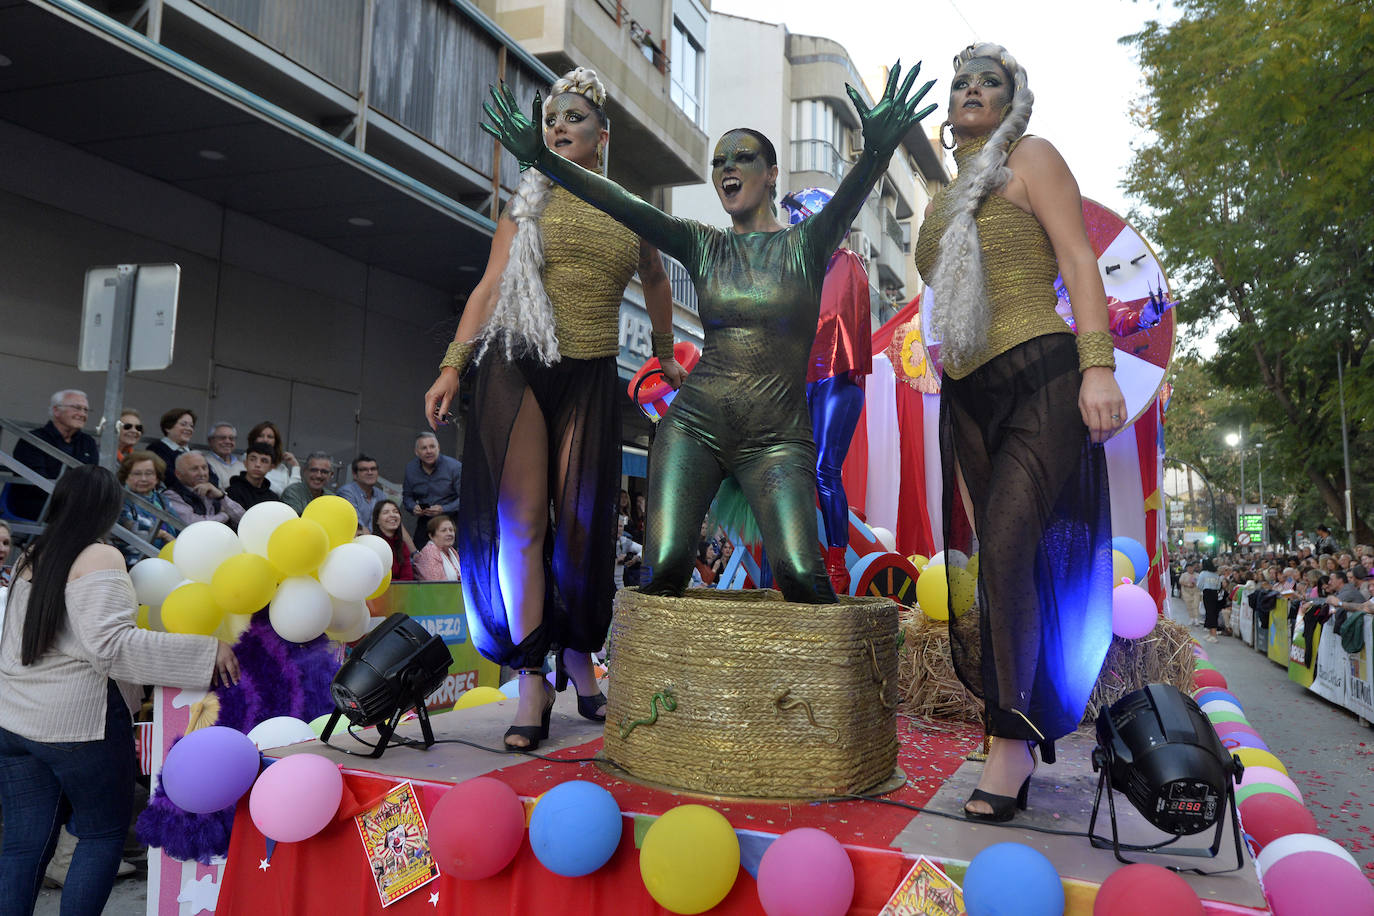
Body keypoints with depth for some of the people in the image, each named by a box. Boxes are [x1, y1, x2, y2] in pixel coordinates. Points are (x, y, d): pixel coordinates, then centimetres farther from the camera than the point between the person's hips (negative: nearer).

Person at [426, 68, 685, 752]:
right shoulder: (529, 201, 10)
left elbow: (655, 283, 30)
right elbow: (489, 286, 3)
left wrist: (665, 356, 34)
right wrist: (453, 366, -6)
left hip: (590, 377, 1)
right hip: (517, 366, -1)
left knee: (582, 526, 1)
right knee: (521, 522, -8)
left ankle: (578, 659, 19)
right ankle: (532, 683, -1)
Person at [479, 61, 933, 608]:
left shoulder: (805, 246, 4)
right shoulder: (703, 246, 10)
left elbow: (850, 197, -16)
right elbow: (624, 206, -3)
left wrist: (876, 152, -40)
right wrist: (541, 158, -15)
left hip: (777, 438, -2)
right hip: (695, 425, 2)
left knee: (801, 575, -20)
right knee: (665, 566, -17)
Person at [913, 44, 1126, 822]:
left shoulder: (1030, 158, 6)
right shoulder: (945, 196, 23)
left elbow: (1078, 260, -5)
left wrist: (1098, 365, -18)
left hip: (1040, 377, -6)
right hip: (968, 395, 6)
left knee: (1005, 547, -20)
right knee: (1000, 559, 6)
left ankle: (1013, 741, -12)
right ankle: (1030, 732, 15)